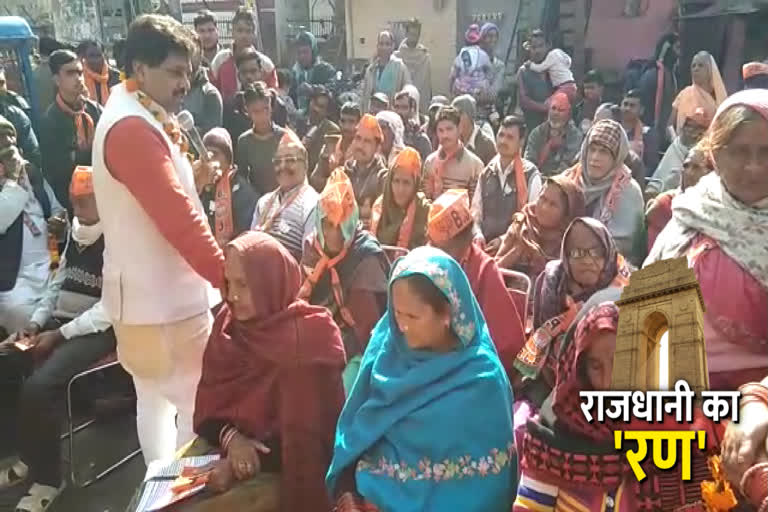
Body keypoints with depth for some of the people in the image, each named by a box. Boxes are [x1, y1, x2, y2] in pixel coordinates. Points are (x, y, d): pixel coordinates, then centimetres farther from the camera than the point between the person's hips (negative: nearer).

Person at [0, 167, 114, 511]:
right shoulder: (75, 232, 12)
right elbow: (57, 282, 19)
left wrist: (59, 335, -17)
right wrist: (36, 323, 5)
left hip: (98, 329, -8)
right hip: (61, 322, 8)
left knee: (37, 387, -26)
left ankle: (47, 478, -4)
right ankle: (28, 456, 11)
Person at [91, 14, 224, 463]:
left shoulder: (138, 119, 13)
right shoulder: (133, 128, -21)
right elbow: (179, 218, -29)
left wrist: (191, 180, 1)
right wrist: (228, 277, -29)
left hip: (147, 292, 11)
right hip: (165, 299, -11)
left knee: (155, 400, 21)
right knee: (200, 406, 0)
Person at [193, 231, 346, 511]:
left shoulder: (308, 337, -16)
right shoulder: (227, 324, 1)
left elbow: (308, 432, -16)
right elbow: (207, 404, 2)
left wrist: (257, 456, -21)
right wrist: (230, 437, -16)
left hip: (284, 467, -5)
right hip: (228, 447, 6)